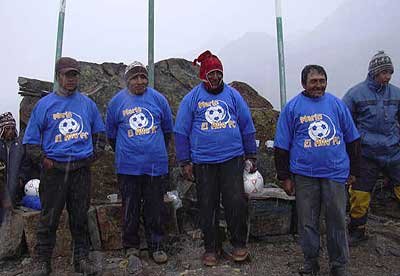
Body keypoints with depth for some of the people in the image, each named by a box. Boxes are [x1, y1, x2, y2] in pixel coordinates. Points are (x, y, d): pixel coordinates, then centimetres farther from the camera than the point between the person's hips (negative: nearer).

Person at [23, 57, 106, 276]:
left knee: (80, 217, 9)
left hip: (81, 169, 2)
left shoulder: (87, 103, 9)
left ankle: (82, 258, 21)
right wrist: (43, 160, -6)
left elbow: (99, 132, 16)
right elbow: (31, 138, 4)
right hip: (54, 169, -1)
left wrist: (94, 154, 6)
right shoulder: (44, 104, 3)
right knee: (49, 218, 5)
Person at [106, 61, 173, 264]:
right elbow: (111, 133, 13)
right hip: (128, 166, 0)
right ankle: (131, 247, 27)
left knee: (155, 209, 9)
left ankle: (156, 247, 23)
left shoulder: (158, 98, 3)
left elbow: (167, 129, 14)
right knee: (130, 209, 10)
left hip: (155, 164, 0)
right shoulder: (117, 101, 3)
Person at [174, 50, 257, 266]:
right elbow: (181, 131, 2)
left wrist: (251, 156, 12)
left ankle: (239, 244, 20)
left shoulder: (233, 95, 8)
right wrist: (184, 162, -1)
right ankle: (211, 248, 27)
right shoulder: (192, 98, 3)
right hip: (203, 162, 0)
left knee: (236, 202, -3)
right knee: (207, 207, 9)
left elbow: (247, 126, 12)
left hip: (233, 159, 1)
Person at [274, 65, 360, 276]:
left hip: (335, 172, 2)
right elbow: (282, 145, 0)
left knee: (337, 220, 9)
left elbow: (352, 138, 13)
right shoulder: (293, 106, 0)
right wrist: (285, 177, -2)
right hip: (304, 174, -1)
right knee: (307, 221, 8)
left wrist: (353, 170, 12)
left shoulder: (336, 104, 6)